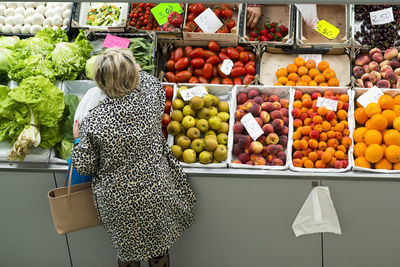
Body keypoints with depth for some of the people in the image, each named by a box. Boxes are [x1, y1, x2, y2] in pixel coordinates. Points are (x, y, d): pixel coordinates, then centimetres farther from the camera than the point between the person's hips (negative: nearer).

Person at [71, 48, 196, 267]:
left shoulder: (94, 121, -25)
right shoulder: (151, 98, -18)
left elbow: (84, 167, -13)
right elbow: (153, 82, 7)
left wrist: (79, 137, 3)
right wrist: (132, 73, 22)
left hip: (118, 201, -2)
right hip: (156, 192, 2)